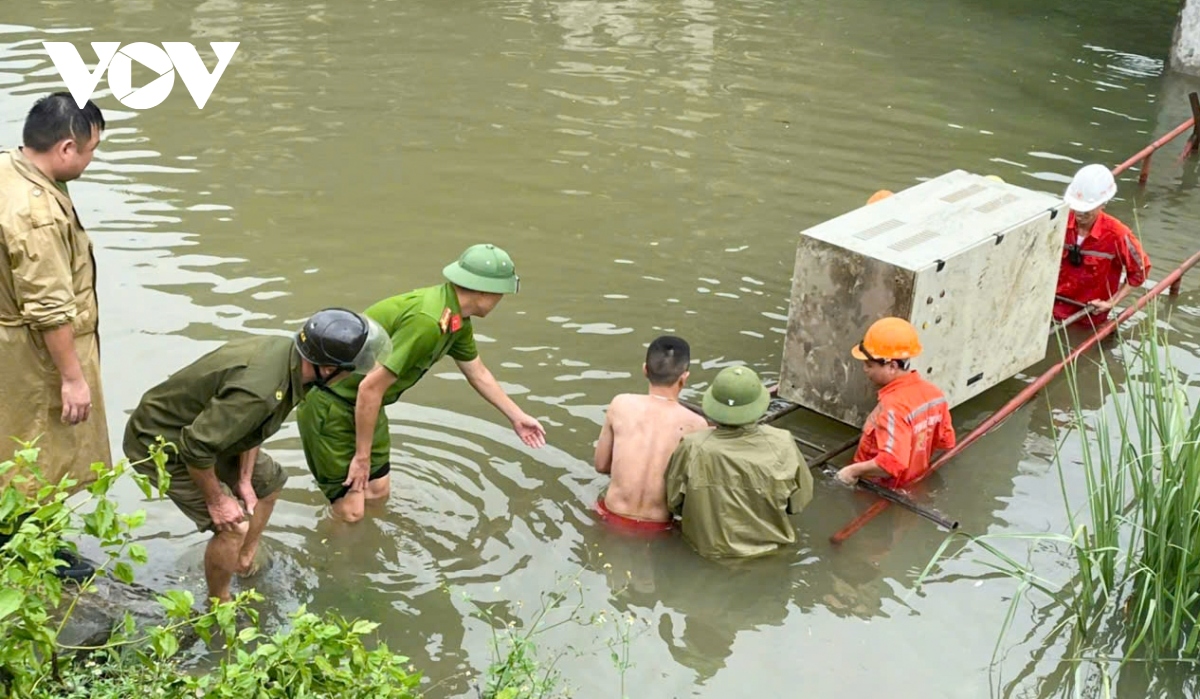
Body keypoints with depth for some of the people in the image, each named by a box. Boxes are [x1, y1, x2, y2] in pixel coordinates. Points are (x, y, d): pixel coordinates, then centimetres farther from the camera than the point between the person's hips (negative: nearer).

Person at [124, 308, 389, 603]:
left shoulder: (285, 350, -10)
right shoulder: (260, 390, -39)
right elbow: (195, 448, -34)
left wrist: (244, 480, 3)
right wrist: (216, 501, -18)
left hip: (198, 427, 10)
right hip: (159, 444, -10)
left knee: (268, 480, 19)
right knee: (234, 526, -16)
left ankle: (246, 564, 34)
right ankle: (219, 606, 7)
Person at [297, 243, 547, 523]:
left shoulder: (457, 319, 0)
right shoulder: (427, 322, -32)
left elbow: (478, 373, 19)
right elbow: (371, 388, -28)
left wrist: (517, 417, 25)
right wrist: (362, 456, -18)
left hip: (361, 402, 9)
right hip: (329, 403, -9)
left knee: (378, 491, 16)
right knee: (351, 511, -4)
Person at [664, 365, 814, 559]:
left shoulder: (693, 448, -27)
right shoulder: (782, 445, -25)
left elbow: (672, 503, -10)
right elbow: (799, 502, -9)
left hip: (709, 549, -1)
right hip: (770, 549, 1)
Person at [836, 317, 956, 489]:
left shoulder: (893, 407, -29)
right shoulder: (933, 393, -2)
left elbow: (891, 463, -38)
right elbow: (946, 442, 10)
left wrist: (854, 471, -25)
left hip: (883, 490, -9)